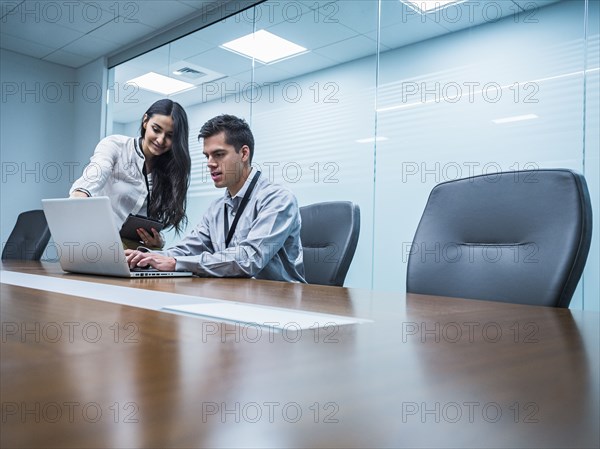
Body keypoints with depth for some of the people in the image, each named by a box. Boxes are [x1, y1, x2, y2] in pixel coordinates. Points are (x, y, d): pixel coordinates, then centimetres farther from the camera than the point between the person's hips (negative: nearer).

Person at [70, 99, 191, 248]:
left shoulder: (170, 172, 6)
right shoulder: (114, 145, -4)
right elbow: (94, 176, -26)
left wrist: (156, 241, -17)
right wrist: (80, 195, -48)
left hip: (133, 250, 3)